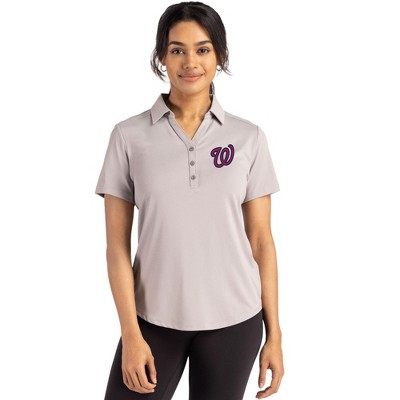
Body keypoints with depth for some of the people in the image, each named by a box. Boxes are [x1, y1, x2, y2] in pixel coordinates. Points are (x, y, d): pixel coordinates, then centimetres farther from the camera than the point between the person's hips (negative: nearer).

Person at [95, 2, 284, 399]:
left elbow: (261, 240, 2)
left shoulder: (249, 137, 0)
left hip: (233, 320, 1)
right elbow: (117, 245, -3)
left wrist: (274, 333, 2)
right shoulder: (129, 136, -3)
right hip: (154, 317, 0)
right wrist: (130, 333, -7)